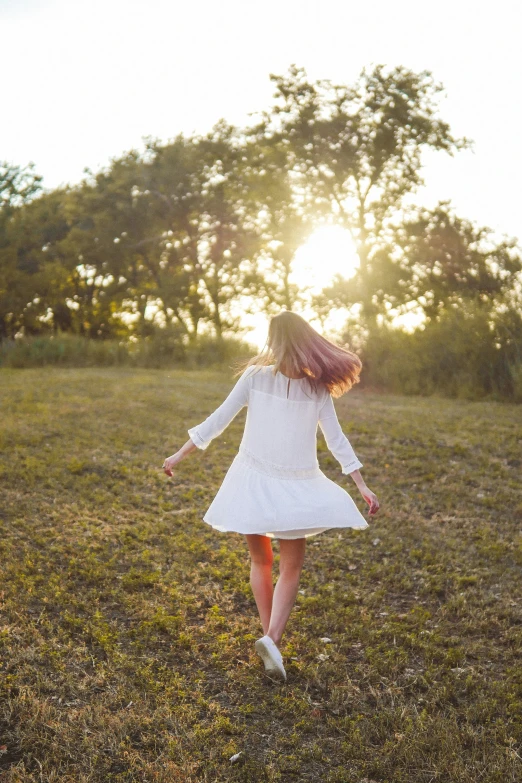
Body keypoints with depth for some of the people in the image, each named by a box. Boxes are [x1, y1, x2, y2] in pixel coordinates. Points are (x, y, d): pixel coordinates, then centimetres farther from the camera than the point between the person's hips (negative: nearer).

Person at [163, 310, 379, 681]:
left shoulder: (255, 376, -6)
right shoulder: (318, 387, -4)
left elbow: (217, 420, -3)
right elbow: (336, 438, -3)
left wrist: (180, 455, 7)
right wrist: (362, 485, 3)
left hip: (253, 480, 1)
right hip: (293, 486, 0)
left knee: (261, 561, 18)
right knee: (291, 568, 10)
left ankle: (271, 637, 23)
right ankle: (272, 637, -10)